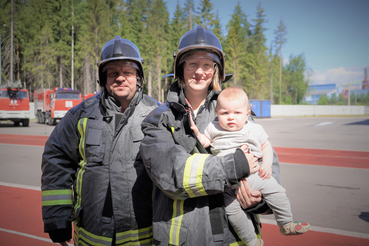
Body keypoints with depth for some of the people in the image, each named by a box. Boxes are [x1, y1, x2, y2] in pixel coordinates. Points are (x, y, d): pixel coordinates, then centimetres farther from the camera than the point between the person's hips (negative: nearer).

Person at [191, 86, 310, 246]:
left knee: (276, 191, -5)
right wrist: (196, 133, -5)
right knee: (231, 208, -9)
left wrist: (267, 164, -2)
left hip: (254, 173, 1)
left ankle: (286, 224, 18)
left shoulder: (255, 129, 3)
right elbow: (204, 143, 13)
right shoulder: (214, 128, 3)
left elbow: (266, 146, 13)